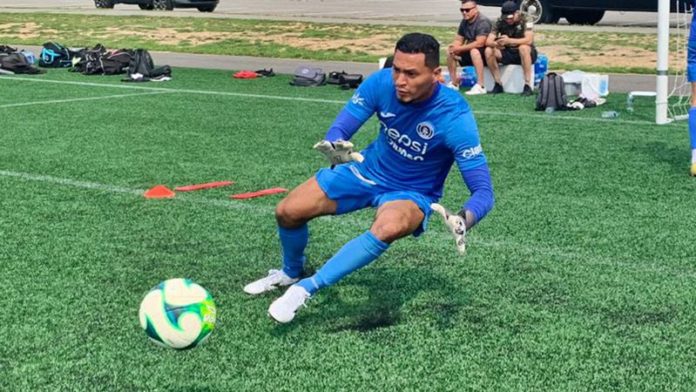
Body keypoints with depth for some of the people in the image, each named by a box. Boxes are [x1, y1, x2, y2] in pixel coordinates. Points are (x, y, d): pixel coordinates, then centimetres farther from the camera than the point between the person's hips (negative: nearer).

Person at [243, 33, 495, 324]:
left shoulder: (455, 116, -30)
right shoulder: (381, 82, -21)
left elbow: (483, 190, -28)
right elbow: (338, 129, -14)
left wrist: (464, 220, -50)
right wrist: (335, 146, -39)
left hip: (412, 194, -4)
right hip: (368, 171, 4)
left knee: (389, 228, -39)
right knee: (288, 211, -3)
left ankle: (306, 288, -24)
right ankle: (291, 273, 32)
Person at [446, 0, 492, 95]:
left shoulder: (483, 21, -20)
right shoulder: (464, 22, 5)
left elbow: (479, 43, -30)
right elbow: (458, 40, 10)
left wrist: (459, 48, -26)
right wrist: (454, 49, -15)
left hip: (484, 53, -8)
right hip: (470, 53, 8)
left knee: (474, 51, -37)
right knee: (449, 51, -2)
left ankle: (480, 86, -38)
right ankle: (454, 83, 3)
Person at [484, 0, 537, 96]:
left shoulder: (525, 21, -17)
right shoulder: (500, 22, -7)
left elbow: (529, 40, -32)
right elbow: (488, 41, -13)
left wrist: (509, 40, -45)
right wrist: (496, 44, -37)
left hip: (526, 54, -4)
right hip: (507, 54, 4)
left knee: (523, 47, -38)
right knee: (489, 51, -21)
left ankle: (527, 85, -34)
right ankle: (498, 84, -12)